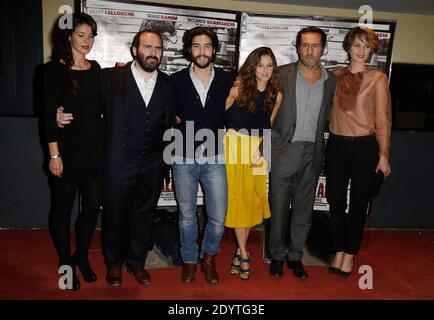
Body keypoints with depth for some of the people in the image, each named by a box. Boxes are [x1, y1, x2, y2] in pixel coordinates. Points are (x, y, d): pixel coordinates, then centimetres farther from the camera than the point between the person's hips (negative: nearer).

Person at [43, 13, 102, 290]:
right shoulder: (55, 70, -4)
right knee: (64, 205, 8)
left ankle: (82, 256, 29)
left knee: (93, 205, 6)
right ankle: (66, 261, 28)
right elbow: (49, 114, -8)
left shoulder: (95, 68, 10)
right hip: (68, 149, -4)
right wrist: (54, 154, -11)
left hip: (94, 148, 4)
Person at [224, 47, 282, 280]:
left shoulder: (276, 95, 1)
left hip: (257, 150, 3)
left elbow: (267, 127, 8)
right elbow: (221, 114, -3)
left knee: (252, 199, 6)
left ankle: (240, 250, 22)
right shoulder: (239, 88, -8)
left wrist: (261, 151, -2)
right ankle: (244, 254, 12)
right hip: (235, 146, -3)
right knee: (236, 198, 0)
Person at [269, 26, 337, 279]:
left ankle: (295, 255, 27)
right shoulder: (281, 74, -2)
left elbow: (328, 116, 16)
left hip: (312, 152, 3)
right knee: (279, 205, 6)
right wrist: (271, 140, -6)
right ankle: (278, 254, 24)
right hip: (284, 150, -2)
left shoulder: (332, 81, 6)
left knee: (304, 207, 11)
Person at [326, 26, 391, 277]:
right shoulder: (336, 75, 7)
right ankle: (339, 251, 25)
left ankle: (350, 254, 24)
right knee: (335, 200, 7)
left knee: (358, 204, 8)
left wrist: (383, 154, -6)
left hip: (365, 146, -2)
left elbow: (382, 118, -3)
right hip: (337, 145, 3)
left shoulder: (378, 78, -2)